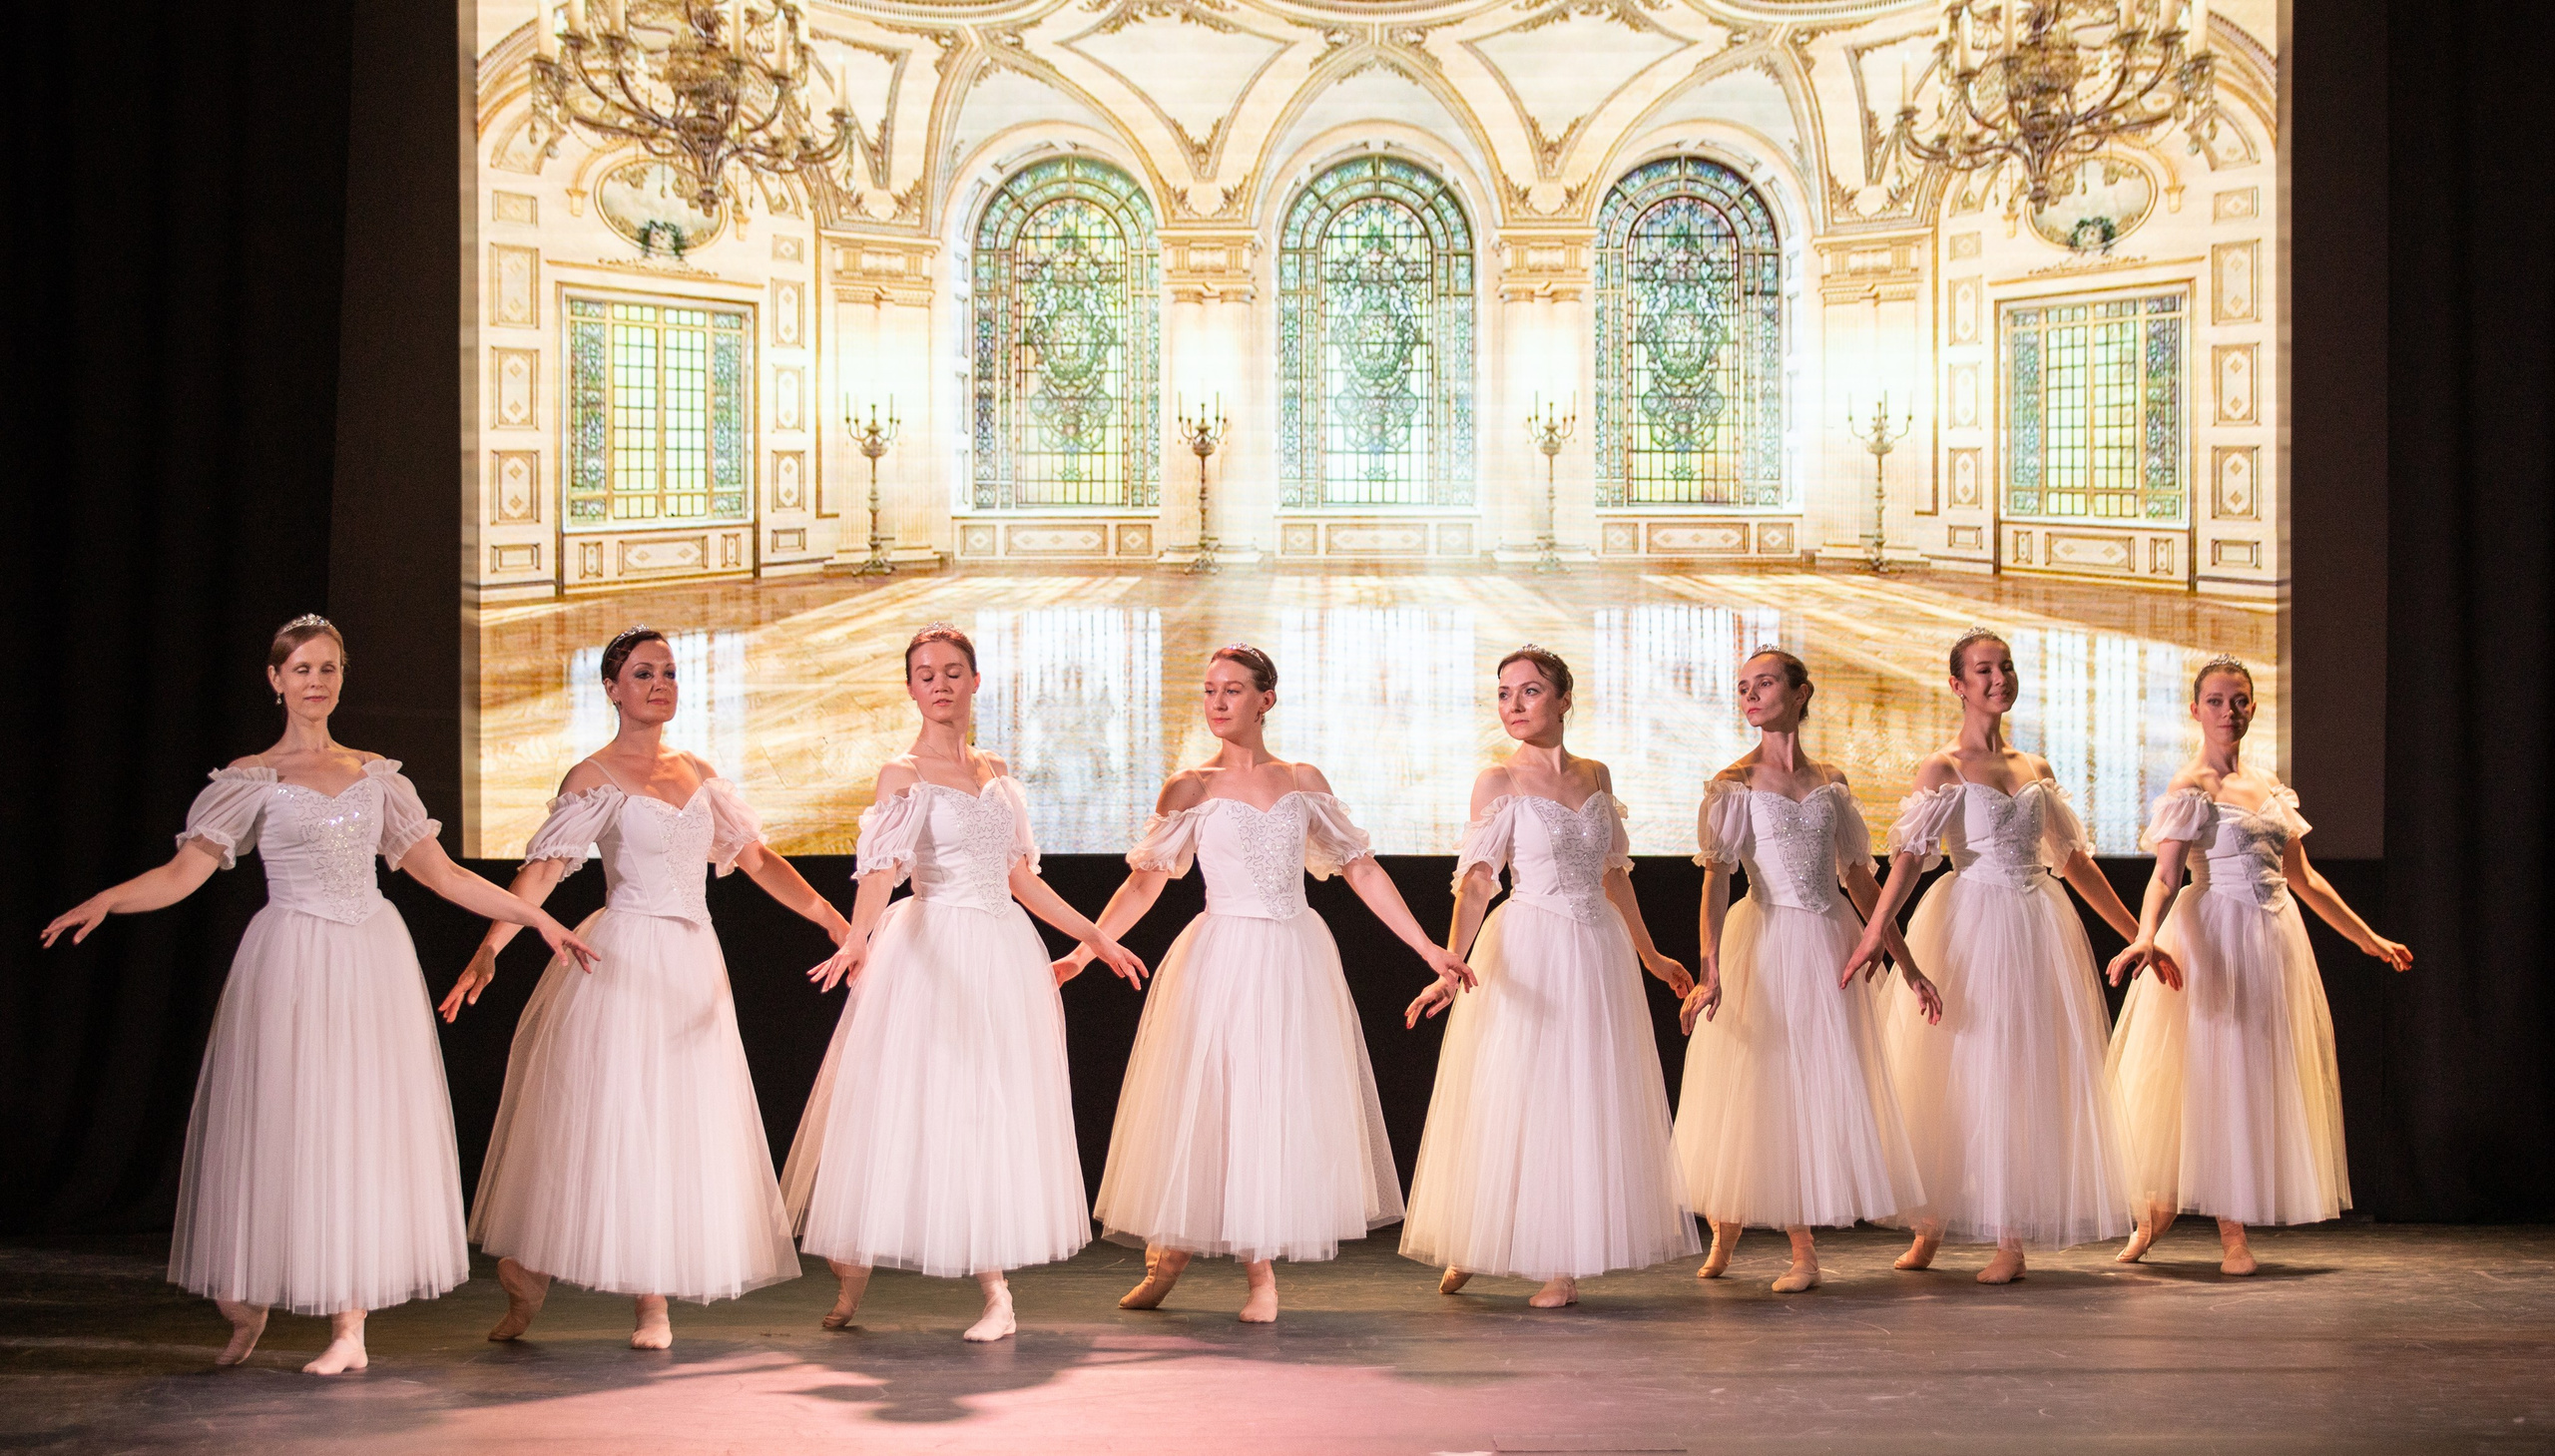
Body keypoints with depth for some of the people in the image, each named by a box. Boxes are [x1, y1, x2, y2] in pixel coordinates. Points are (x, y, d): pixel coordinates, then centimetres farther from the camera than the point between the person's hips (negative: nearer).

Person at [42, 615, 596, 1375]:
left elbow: (441, 872, 14)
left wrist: (538, 918, 11)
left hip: (373, 966, 3)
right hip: (291, 965, -3)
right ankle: (246, 1311, 16)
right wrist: (107, 898, -27)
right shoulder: (253, 779, 2)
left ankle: (349, 1327, 6)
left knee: (364, 1130, 1)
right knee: (278, 1128, -2)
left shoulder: (376, 774, 12)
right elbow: (184, 871, -8)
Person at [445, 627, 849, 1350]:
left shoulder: (698, 774, 13)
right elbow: (542, 869, -14)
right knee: (608, 1120, -5)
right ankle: (527, 1283, 9)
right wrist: (488, 949, -26)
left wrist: (833, 919, 9)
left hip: (693, 964, 5)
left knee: (684, 1123, 4)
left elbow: (757, 858, 16)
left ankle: (655, 1300, 9)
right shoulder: (596, 778, -4)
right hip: (623, 963, -5)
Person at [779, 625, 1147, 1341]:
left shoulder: (997, 774, 14)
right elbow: (881, 867, -20)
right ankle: (851, 1281, 7)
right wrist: (858, 936, -38)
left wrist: (1095, 937, 22)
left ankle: (995, 1289, 7)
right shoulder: (904, 774, -4)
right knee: (912, 1105, -5)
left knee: (998, 1111, 3)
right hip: (932, 954, -5)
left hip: (1004, 953, 5)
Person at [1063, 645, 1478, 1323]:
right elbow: (1143, 884, 0)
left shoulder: (1303, 781, 6)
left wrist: (1427, 947, 6)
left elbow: (1361, 868, 9)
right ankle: (1167, 1258, 13)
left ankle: (1262, 1271, 13)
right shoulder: (1192, 788, 0)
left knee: (1287, 1105, 4)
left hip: (1295, 961, 2)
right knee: (1207, 1102, 0)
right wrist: (1083, 952, -10)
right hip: (1222, 959, -2)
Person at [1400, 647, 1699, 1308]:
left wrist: (1650, 955, 21)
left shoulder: (1596, 775, 9)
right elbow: (1476, 880, -13)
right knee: (1509, 1099, 0)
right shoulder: (1498, 782, -4)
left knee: (1587, 1104, 3)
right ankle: (1473, 1247, 16)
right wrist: (1454, 963, -27)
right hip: (1527, 953, -4)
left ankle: (1564, 1264, 9)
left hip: (1598, 952, 4)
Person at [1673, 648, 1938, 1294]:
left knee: (1816, 1086, 4)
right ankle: (1724, 1232, 19)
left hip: (1827, 946, 3)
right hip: (1764, 943, -3)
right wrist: (1710, 969, -27)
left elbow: (1861, 881, 13)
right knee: (1752, 1085, 2)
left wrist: (1909, 967, 11)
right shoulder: (1735, 782, -4)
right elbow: (1716, 878, -15)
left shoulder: (1831, 781, 8)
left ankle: (1804, 1251, 11)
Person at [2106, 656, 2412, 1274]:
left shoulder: (2272, 789, 14)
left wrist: (2367, 936, 23)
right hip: (2217, 939, -6)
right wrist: (2146, 936, -36)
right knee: (2214, 1071, -6)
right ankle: (2159, 1205, 5)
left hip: (2276, 938, 6)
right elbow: (2165, 876, -18)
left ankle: (2233, 1227, 12)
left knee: (2264, 1073, 5)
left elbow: (2304, 880, 20)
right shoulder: (2190, 791, -6)